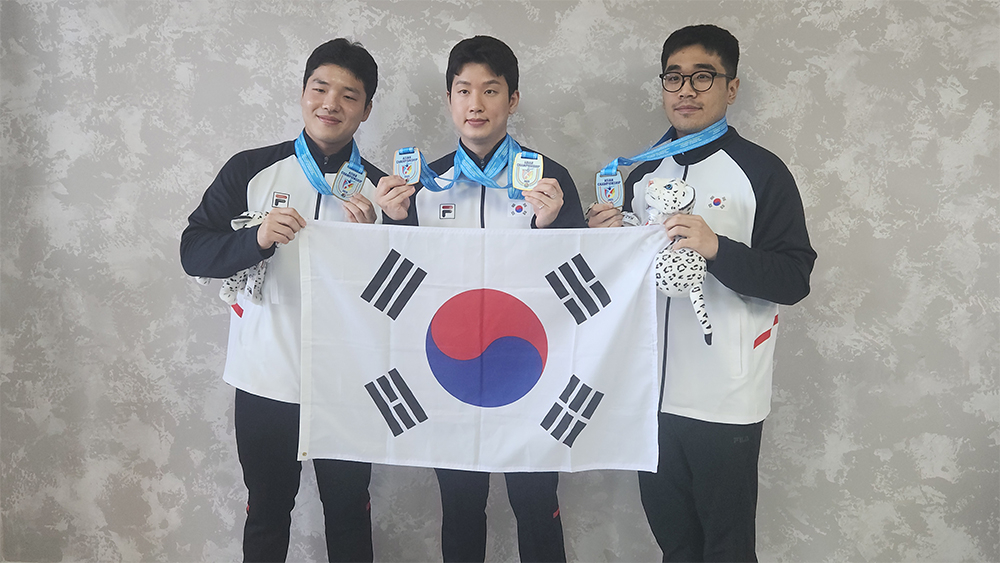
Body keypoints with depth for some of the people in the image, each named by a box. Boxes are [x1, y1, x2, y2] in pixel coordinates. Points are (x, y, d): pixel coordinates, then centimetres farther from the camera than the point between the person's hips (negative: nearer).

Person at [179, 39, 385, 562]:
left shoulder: (379, 189, 0)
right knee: (266, 511, 16)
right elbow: (192, 251, -3)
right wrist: (258, 239, -20)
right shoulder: (250, 170, 0)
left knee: (349, 511, 14)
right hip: (265, 381, 0)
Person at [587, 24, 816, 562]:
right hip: (653, 393, 5)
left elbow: (794, 279, -11)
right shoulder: (642, 175, 12)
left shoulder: (761, 171, -6)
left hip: (725, 401, -5)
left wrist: (717, 248, -25)